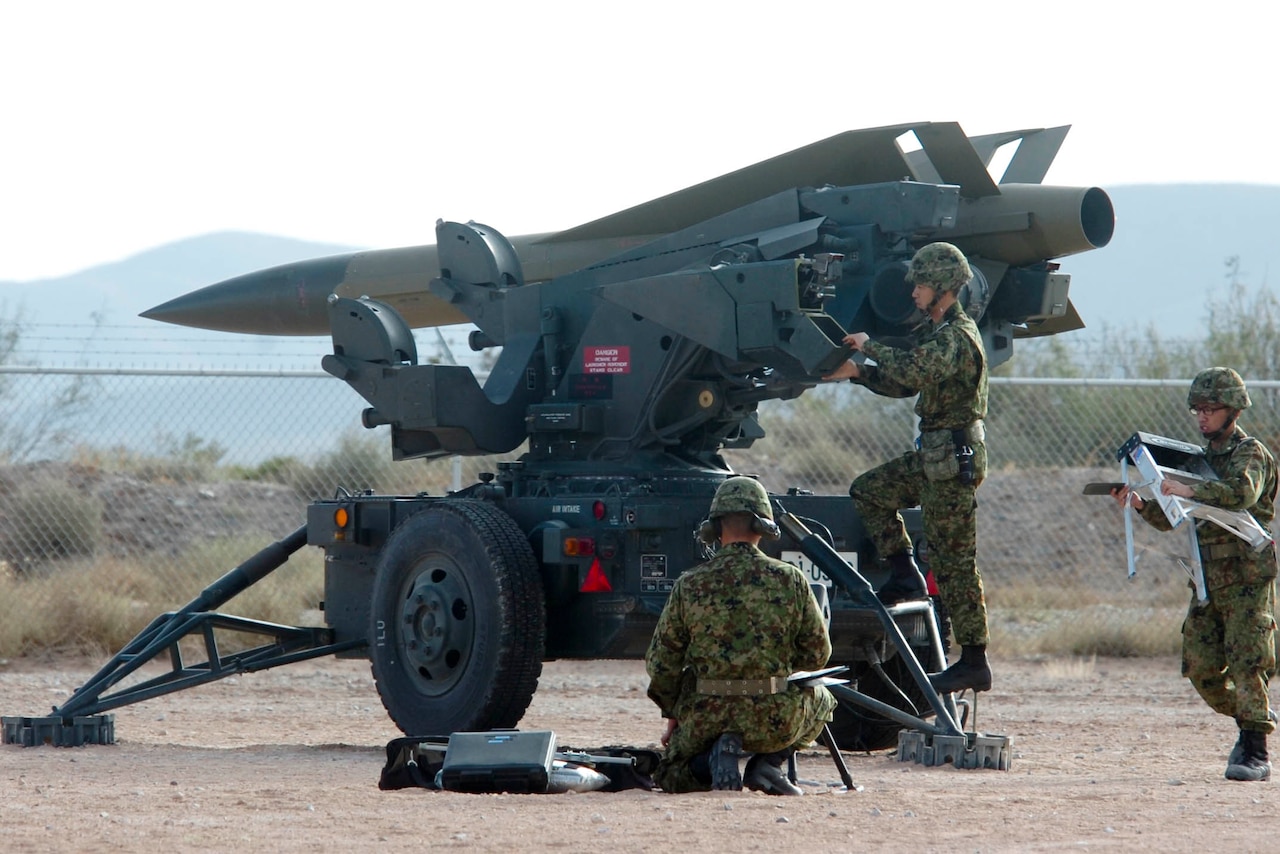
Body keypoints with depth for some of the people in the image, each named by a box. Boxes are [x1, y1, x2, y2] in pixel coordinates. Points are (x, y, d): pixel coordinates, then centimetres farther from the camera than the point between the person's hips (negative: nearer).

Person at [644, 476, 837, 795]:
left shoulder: (689, 585, -4)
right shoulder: (790, 580, -4)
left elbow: (661, 662, 0)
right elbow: (818, 654, 4)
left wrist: (673, 715, 16)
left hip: (706, 717, 0)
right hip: (776, 719, 0)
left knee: (671, 777, 28)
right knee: (822, 699, 34)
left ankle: (715, 756, -7)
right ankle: (768, 763, 7)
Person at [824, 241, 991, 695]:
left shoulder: (957, 336, -17)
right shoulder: (935, 331, 15)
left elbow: (914, 369, -34)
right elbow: (905, 383, 24)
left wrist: (871, 346, -20)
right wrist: (858, 373, 13)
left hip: (954, 458, -10)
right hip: (932, 454, 10)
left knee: (953, 560, -7)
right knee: (869, 491, 17)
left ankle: (974, 662, -5)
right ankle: (904, 574, 16)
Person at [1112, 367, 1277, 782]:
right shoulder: (1203, 458, 18)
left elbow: (1243, 491, -28)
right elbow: (1168, 519, 17)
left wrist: (1191, 491, -38)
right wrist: (1141, 504, -2)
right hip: (1208, 580, 7)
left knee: (1246, 663, -11)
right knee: (1200, 667, 4)